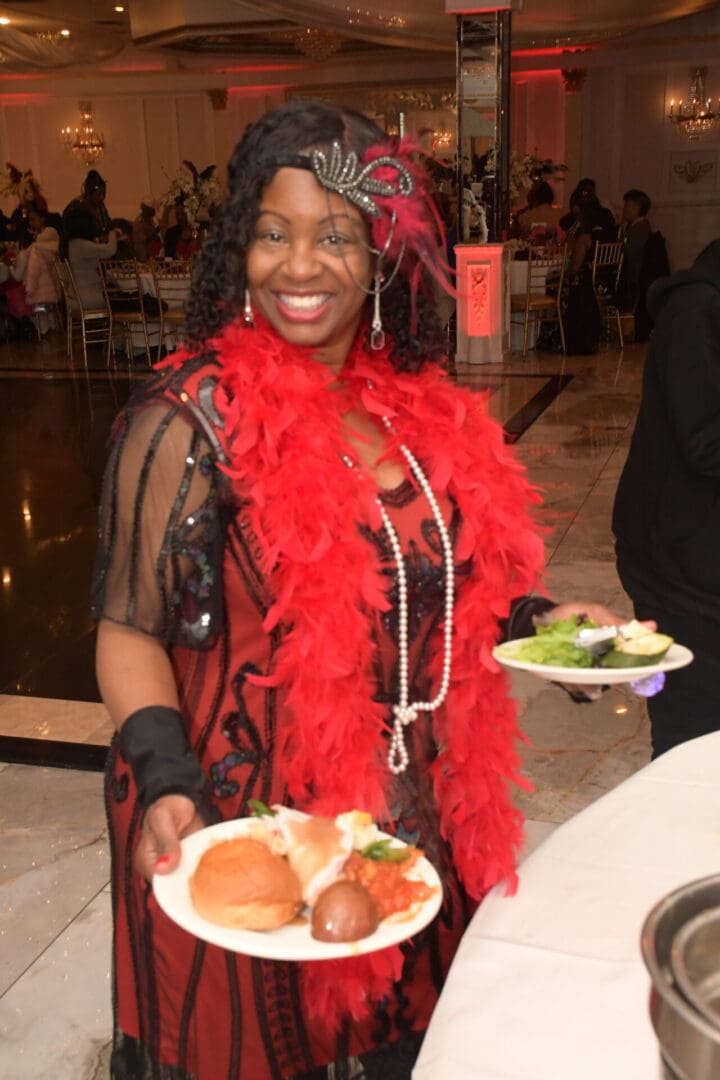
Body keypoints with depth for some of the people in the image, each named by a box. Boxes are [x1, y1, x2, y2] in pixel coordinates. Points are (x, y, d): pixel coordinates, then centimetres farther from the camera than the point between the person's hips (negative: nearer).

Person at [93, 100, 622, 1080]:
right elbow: (131, 632, -13)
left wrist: (535, 619, 1)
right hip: (243, 818, -5)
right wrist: (166, 782, -27)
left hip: (415, 814, 6)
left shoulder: (418, 404, 1)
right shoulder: (190, 419, -16)